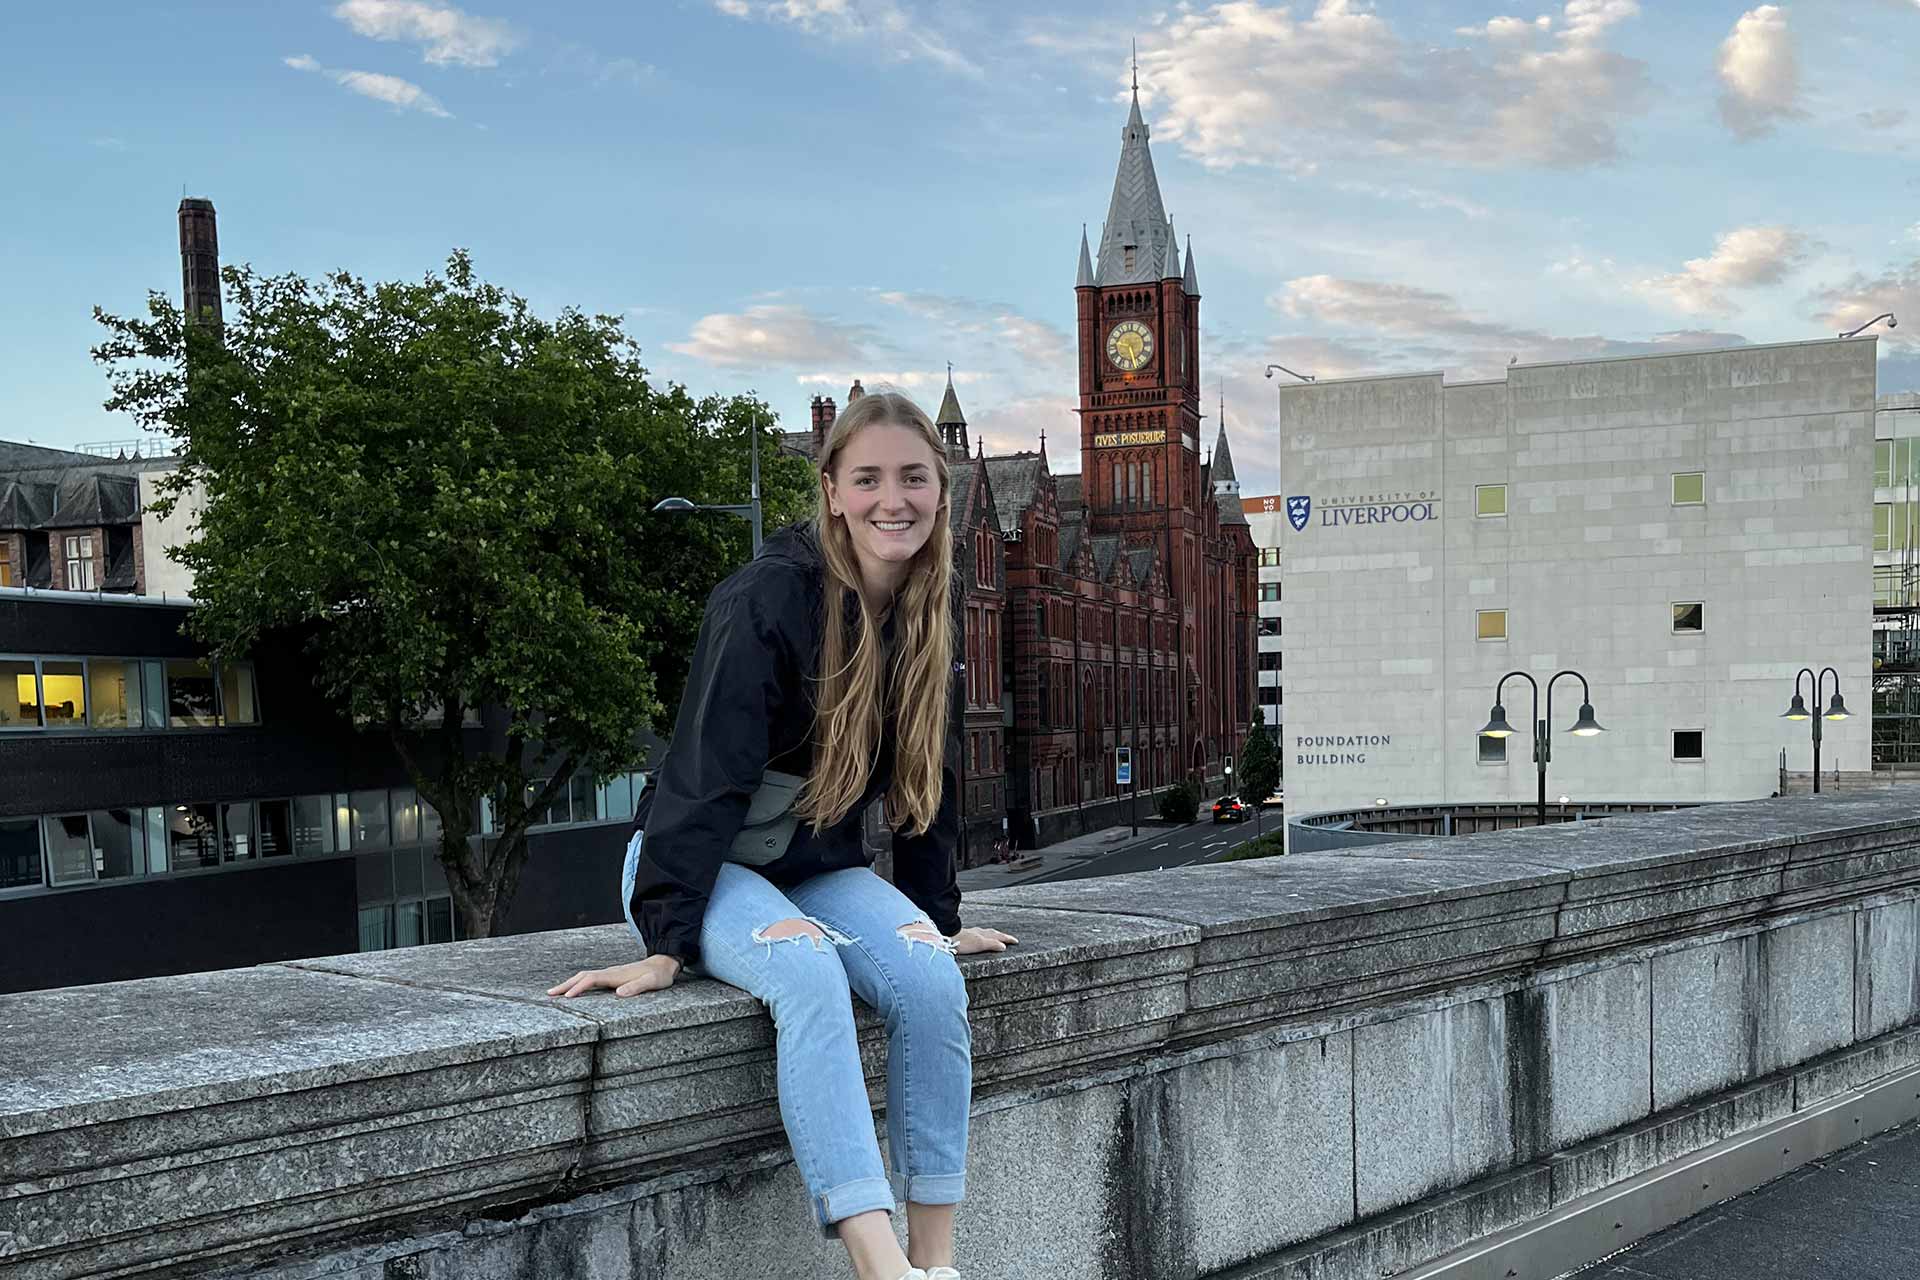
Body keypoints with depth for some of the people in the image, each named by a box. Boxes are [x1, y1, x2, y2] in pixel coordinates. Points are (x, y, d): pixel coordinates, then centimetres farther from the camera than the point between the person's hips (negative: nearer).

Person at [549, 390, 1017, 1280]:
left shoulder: (924, 616, 2)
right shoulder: (769, 598, -20)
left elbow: (926, 779, 11)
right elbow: (705, 771, -23)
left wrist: (940, 918, 10)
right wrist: (667, 941, -27)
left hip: (822, 868, 6)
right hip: (711, 866, -5)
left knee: (933, 982, -23)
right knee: (807, 971, -35)